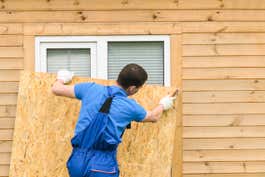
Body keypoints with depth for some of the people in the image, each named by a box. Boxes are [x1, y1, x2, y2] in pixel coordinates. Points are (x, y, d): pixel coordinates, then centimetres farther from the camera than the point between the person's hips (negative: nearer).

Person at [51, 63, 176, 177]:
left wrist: (61, 78, 40)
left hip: (77, 161, 4)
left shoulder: (91, 88, 5)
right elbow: (154, 116, 25)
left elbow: (56, 89, 17)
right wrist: (162, 105, 47)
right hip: (102, 165, -4)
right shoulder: (130, 107, 2)